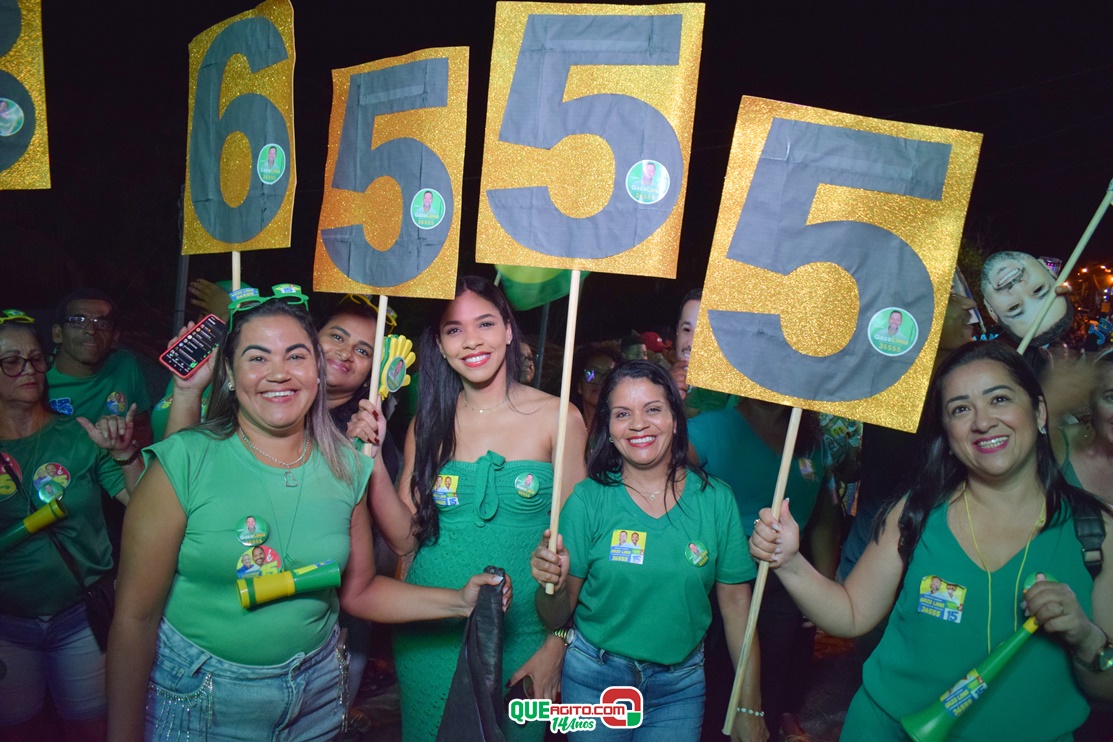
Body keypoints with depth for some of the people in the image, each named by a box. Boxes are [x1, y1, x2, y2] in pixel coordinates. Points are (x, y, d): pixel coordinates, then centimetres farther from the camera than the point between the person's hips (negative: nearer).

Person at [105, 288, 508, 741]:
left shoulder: (346, 467, -5)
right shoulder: (184, 462, -15)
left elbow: (358, 590, 3)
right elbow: (136, 615, -11)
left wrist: (460, 601, -8)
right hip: (195, 701, -3)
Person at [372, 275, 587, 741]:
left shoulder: (557, 418, -10)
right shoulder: (429, 423, -1)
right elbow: (405, 538, -3)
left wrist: (555, 646, -9)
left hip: (519, 633, -2)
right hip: (429, 634, 3)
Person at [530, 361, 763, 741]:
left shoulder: (716, 499, -8)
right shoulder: (588, 499, -11)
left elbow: (737, 604, -3)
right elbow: (557, 618, -8)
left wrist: (749, 709, -3)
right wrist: (552, 587, -30)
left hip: (680, 684, 1)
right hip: (594, 676, -1)